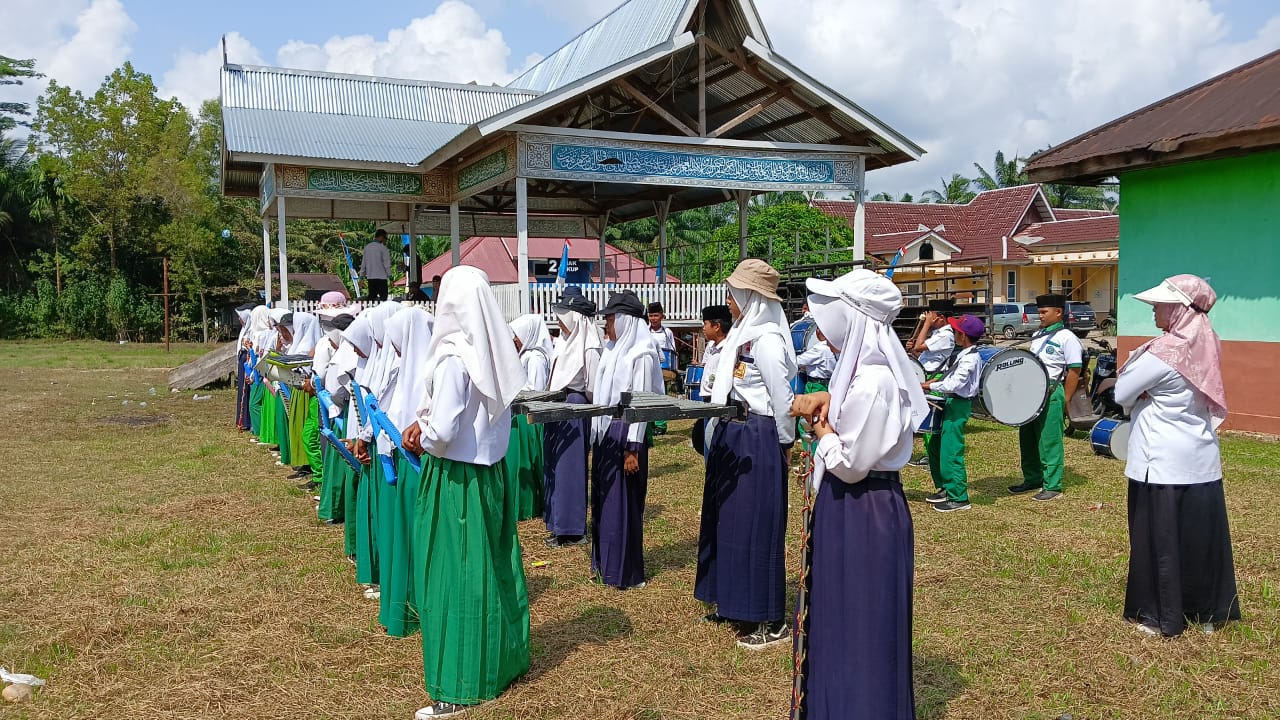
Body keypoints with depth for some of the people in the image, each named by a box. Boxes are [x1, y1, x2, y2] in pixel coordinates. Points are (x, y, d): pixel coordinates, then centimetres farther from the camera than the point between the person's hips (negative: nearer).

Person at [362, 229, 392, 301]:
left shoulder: (367, 247, 10)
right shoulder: (382, 248, -9)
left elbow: (363, 262, 14)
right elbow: (386, 263, -9)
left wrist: (362, 274, 20)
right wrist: (390, 275, -2)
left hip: (370, 277, 6)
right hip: (381, 277, -6)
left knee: (371, 296, 10)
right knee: (383, 296, -5)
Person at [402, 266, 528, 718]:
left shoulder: (454, 359, -21)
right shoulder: (490, 353, 2)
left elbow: (444, 432, -25)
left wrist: (422, 439, -3)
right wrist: (424, 423, 7)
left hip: (457, 480, -8)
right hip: (491, 471, 8)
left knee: (456, 577, 3)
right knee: (493, 568, 18)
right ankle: (501, 659, 33)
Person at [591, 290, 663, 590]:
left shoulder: (641, 355, -13)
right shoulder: (612, 350, 12)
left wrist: (633, 449, -18)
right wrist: (597, 435, 16)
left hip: (625, 434, -8)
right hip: (605, 433, 8)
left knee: (623, 503, -1)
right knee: (602, 499, 13)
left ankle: (627, 572, 10)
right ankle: (605, 563, 26)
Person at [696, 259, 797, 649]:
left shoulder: (766, 339, -19)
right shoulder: (743, 333, 11)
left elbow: (782, 398, -17)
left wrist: (785, 443, -9)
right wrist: (722, 433, 17)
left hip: (757, 440, -10)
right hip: (732, 435, 10)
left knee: (757, 525, -2)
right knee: (728, 520, 16)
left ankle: (770, 620, 9)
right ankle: (732, 602, 30)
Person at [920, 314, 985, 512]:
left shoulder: (970, 359, -20)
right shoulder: (962, 353, 10)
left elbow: (954, 384, -25)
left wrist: (928, 386, -17)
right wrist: (935, 381, 6)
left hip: (958, 405, -10)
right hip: (949, 402, 10)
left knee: (950, 452, -8)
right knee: (935, 446, 17)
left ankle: (958, 498, -1)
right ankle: (944, 488, 28)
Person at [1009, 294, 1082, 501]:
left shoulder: (1066, 337, -9)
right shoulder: (1037, 335, 15)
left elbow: (1074, 371, -11)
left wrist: (1065, 401, -13)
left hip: (1051, 394, -8)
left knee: (1049, 441, -3)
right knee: (1027, 438, 13)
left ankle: (1052, 486, 5)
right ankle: (1032, 479, 25)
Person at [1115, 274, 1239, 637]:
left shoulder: (1164, 352, -19)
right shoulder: (1206, 346, 4)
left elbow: (1121, 394, -13)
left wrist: (1142, 392, 5)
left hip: (1162, 463, -7)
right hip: (1201, 460, 7)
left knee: (1160, 540, 4)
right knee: (1201, 538, 15)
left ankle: (1159, 617, 14)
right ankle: (1207, 612, 28)